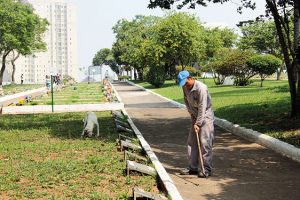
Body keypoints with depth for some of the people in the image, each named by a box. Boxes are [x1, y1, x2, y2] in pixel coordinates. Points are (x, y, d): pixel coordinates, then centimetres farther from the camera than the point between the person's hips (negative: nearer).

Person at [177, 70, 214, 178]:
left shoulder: (201, 88, -24)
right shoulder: (185, 88, 0)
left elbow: (202, 108, -26)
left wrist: (198, 123, -26)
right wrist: (191, 112, 1)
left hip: (205, 117, -8)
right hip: (195, 117, 8)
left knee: (205, 143, -10)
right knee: (191, 142, 7)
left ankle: (207, 169, -5)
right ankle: (192, 167, 15)